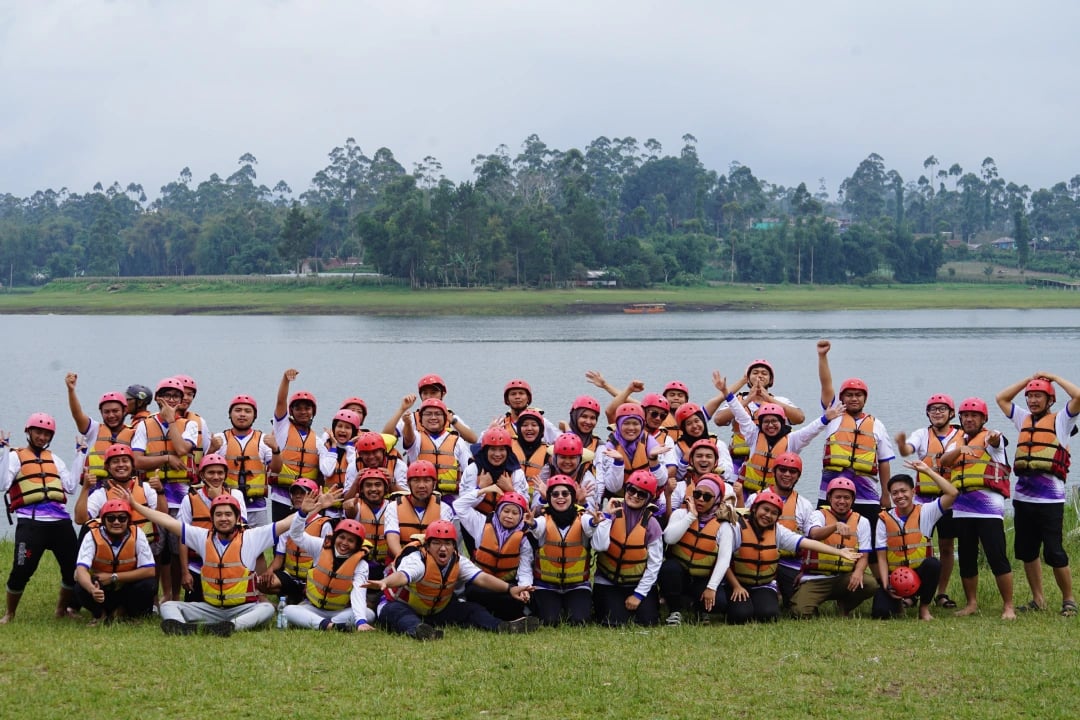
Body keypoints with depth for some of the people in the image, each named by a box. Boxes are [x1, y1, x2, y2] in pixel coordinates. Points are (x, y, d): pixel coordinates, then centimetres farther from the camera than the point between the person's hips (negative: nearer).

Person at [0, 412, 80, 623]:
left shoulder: (54, 460, 21)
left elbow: (70, 487, 8)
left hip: (60, 521, 5)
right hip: (31, 522, -5)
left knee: (73, 568, 4)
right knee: (22, 570, -11)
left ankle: (63, 609, 25)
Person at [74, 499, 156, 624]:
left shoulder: (137, 535, -17)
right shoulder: (93, 536, -19)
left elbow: (149, 571, -20)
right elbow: (81, 569, -32)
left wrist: (114, 577, -26)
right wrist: (92, 589, -54)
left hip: (127, 590, 1)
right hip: (102, 590, -1)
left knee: (149, 584, -29)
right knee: (81, 588, -32)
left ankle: (122, 612, -1)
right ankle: (100, 614, 0)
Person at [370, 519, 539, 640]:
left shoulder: (458, 562, -7)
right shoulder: (416, 559, -26)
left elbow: (482, 578, -19)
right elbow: (402, 575, -47)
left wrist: (509, 589, -35)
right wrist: (384, 582, -71)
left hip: (435, 611, 7)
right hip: (402, 606, -7)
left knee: (471, 609, -8)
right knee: (396, 612, -41)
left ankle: (503, 627, -32)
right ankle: (416, 630, -73)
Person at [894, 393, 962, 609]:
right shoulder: (922, 435, 3)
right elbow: (907, 451, -15)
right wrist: (902, 443, -38)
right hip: (924, 499, 0)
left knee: (947, 546, 7)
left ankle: (942, 593, 17)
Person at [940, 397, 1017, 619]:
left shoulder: (990, 437, 0)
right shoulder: (958, 440, 16)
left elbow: (995, 441, -25)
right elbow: (944, 461, -1)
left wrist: (993, 438, -49)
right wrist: (960, 449, -21)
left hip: (988, 505, -6)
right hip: (961, 506, 6)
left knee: (997, 557, -9)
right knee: (966, 558, 11)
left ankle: (1008, 606, -3)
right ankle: (971, 603, 23)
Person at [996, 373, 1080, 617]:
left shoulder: (1060, 421, 2)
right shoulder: (1024, 419, 18)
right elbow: (1002, 398, 25)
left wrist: (1052, 377, 1)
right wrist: (1029, 378, 17)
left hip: (1050, 498, -6)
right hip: (1023, 497, 6)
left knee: (1054, 553, -7)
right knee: (1026, 552, 9)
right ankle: (1038, 599, 19)